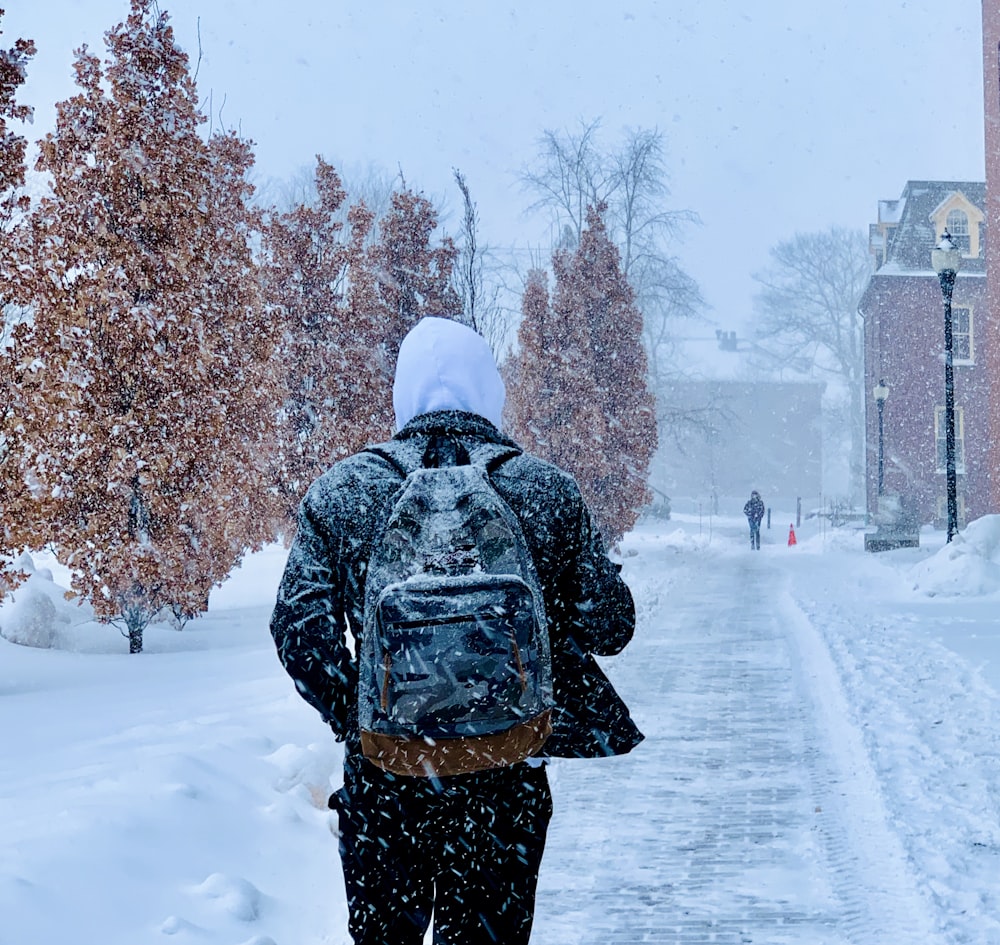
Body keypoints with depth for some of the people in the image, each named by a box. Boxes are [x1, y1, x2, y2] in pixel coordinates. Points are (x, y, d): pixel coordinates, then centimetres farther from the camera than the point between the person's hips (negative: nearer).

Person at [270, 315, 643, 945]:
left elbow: (300, 631, -6)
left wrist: (357, 723, 6)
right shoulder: (549, 491, -5)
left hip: (382, 773, 1)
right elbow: (607, 626, -1)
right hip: (506, 779, 0)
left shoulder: (339, 493, -4)